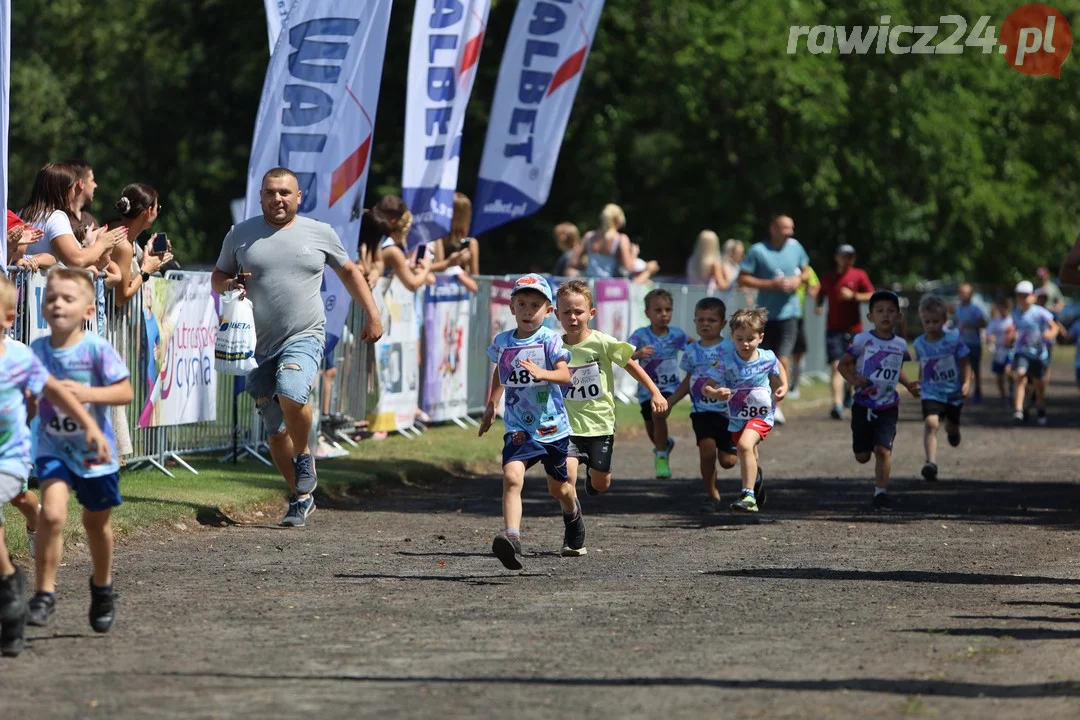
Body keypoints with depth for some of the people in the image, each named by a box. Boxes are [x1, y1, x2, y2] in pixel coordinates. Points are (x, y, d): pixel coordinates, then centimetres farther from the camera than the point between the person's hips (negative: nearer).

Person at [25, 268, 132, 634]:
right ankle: (44, 593, -14)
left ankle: (102, 587, 42)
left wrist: (88, 394, -31)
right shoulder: (36, 350, -6)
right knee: (52, 513, -21)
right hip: (53, 448, 1)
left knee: (96, 521, 17)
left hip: (94, 449, -1)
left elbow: (126, 392, -16)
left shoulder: (97, 349, -14)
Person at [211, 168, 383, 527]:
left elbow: (349, 271, 18)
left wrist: (372, 315, 12)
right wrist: (229, 284, -7)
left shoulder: (320, 234, 5)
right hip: (258, 345, 3)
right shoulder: (240, 235, 7)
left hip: (304, 338, -3)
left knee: (291, 395, -30)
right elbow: (217, 277, 17)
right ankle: (300, 497, 20)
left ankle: (304, 458, -4)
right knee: (276, 429, 6)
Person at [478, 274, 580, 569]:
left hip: (552, 427, -1)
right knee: (512, 476, -25)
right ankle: (511, 538, -36)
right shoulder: (502, 342, 2)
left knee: (559, 488, 17)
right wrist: (491, 406, 23)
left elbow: (565, 375, -24)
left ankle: (572, 515, 53)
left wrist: (541, 373, -42)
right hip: (519, 428, 1)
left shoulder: (550, 340, -10)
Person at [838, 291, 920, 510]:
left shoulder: (900, 345, 3)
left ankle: (881, 493, -5)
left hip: (888, 407, 1)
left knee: (883, 450, -14)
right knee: (862, 456, 6)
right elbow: (844, 364, 1)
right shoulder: (862, 340, -7)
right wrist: (854, 380, -17)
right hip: (863, 405, -1)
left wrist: (909, 385, 6)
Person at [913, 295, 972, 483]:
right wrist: (919, 384, 14)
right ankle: (931, 463, -33)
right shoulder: (919, 343, -3)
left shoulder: (954, 339, -10)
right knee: (930, 423, -24)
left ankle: (952, 430, 61)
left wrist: (967, 382, -16)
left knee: (953, 424, 20)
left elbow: (965, 362, -5)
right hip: (931, 393, -1)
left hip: (953, 392, 1)